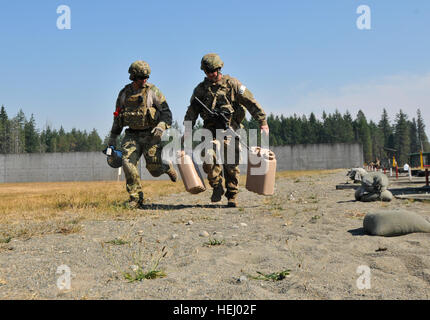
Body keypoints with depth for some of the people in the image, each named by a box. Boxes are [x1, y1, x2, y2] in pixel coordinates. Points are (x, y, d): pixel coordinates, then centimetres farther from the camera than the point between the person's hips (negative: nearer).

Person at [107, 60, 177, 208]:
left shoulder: (153, 91, -4)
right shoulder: (124, 93, 8)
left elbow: (166, 112, -5)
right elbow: (118, 116, 17)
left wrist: (161, 126, -24)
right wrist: (112, 137, 17)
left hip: (150, 135, -3)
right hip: (132, 135, 3)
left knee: (154, 169, -3)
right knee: (128, 162, -16)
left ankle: (167, 167, 35)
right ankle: (136, 198, -5)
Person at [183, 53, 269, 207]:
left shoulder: (232, 84, 3)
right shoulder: (201, 89, 10)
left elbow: (251, 103, 2)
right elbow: (191, 113, 15)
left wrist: (263, 122, -4)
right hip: (211, 131, 1)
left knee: (231, 165, -2)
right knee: (210, 160, -19)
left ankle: (232, 196, 14)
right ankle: (217, 187, 5)